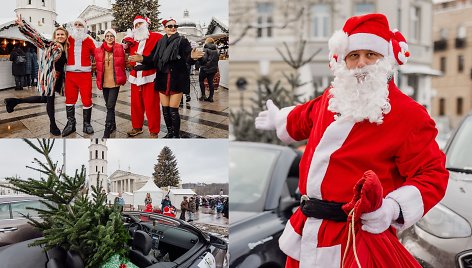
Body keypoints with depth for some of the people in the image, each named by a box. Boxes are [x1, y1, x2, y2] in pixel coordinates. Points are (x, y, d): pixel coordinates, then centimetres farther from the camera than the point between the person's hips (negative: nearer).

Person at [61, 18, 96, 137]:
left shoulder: (89, 40, 5)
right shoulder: (68, 39, 7)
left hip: (85, 74, -1)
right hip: (70, 73, 2)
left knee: (87, 99, -2)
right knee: (70, 99, 5)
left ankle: (87, 124, 8)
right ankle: (70, 124, 13)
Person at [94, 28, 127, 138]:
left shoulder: (119, 48, 0)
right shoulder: (99, 50, 6)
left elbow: (122, 64, 5)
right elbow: (98, 66, 13)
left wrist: (122, 78, 1)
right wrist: (99, 79, 10)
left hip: (115, 81, -4)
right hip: (104, 82, 4)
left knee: (110, 106, -10)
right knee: (109, 106, 14)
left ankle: (107, 131, -9)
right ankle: (113, 125, 31)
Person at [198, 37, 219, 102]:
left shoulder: (206, 49, -14)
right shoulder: (216, 50, 9)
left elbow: (204, 59, -21)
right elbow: (217, 59, 16)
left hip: (206, 68, -6)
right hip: (214, 68, 6)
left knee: (201, 80, 9)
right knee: (210, 82, 9)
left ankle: (203, 95, 3)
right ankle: (211, 97, 6)